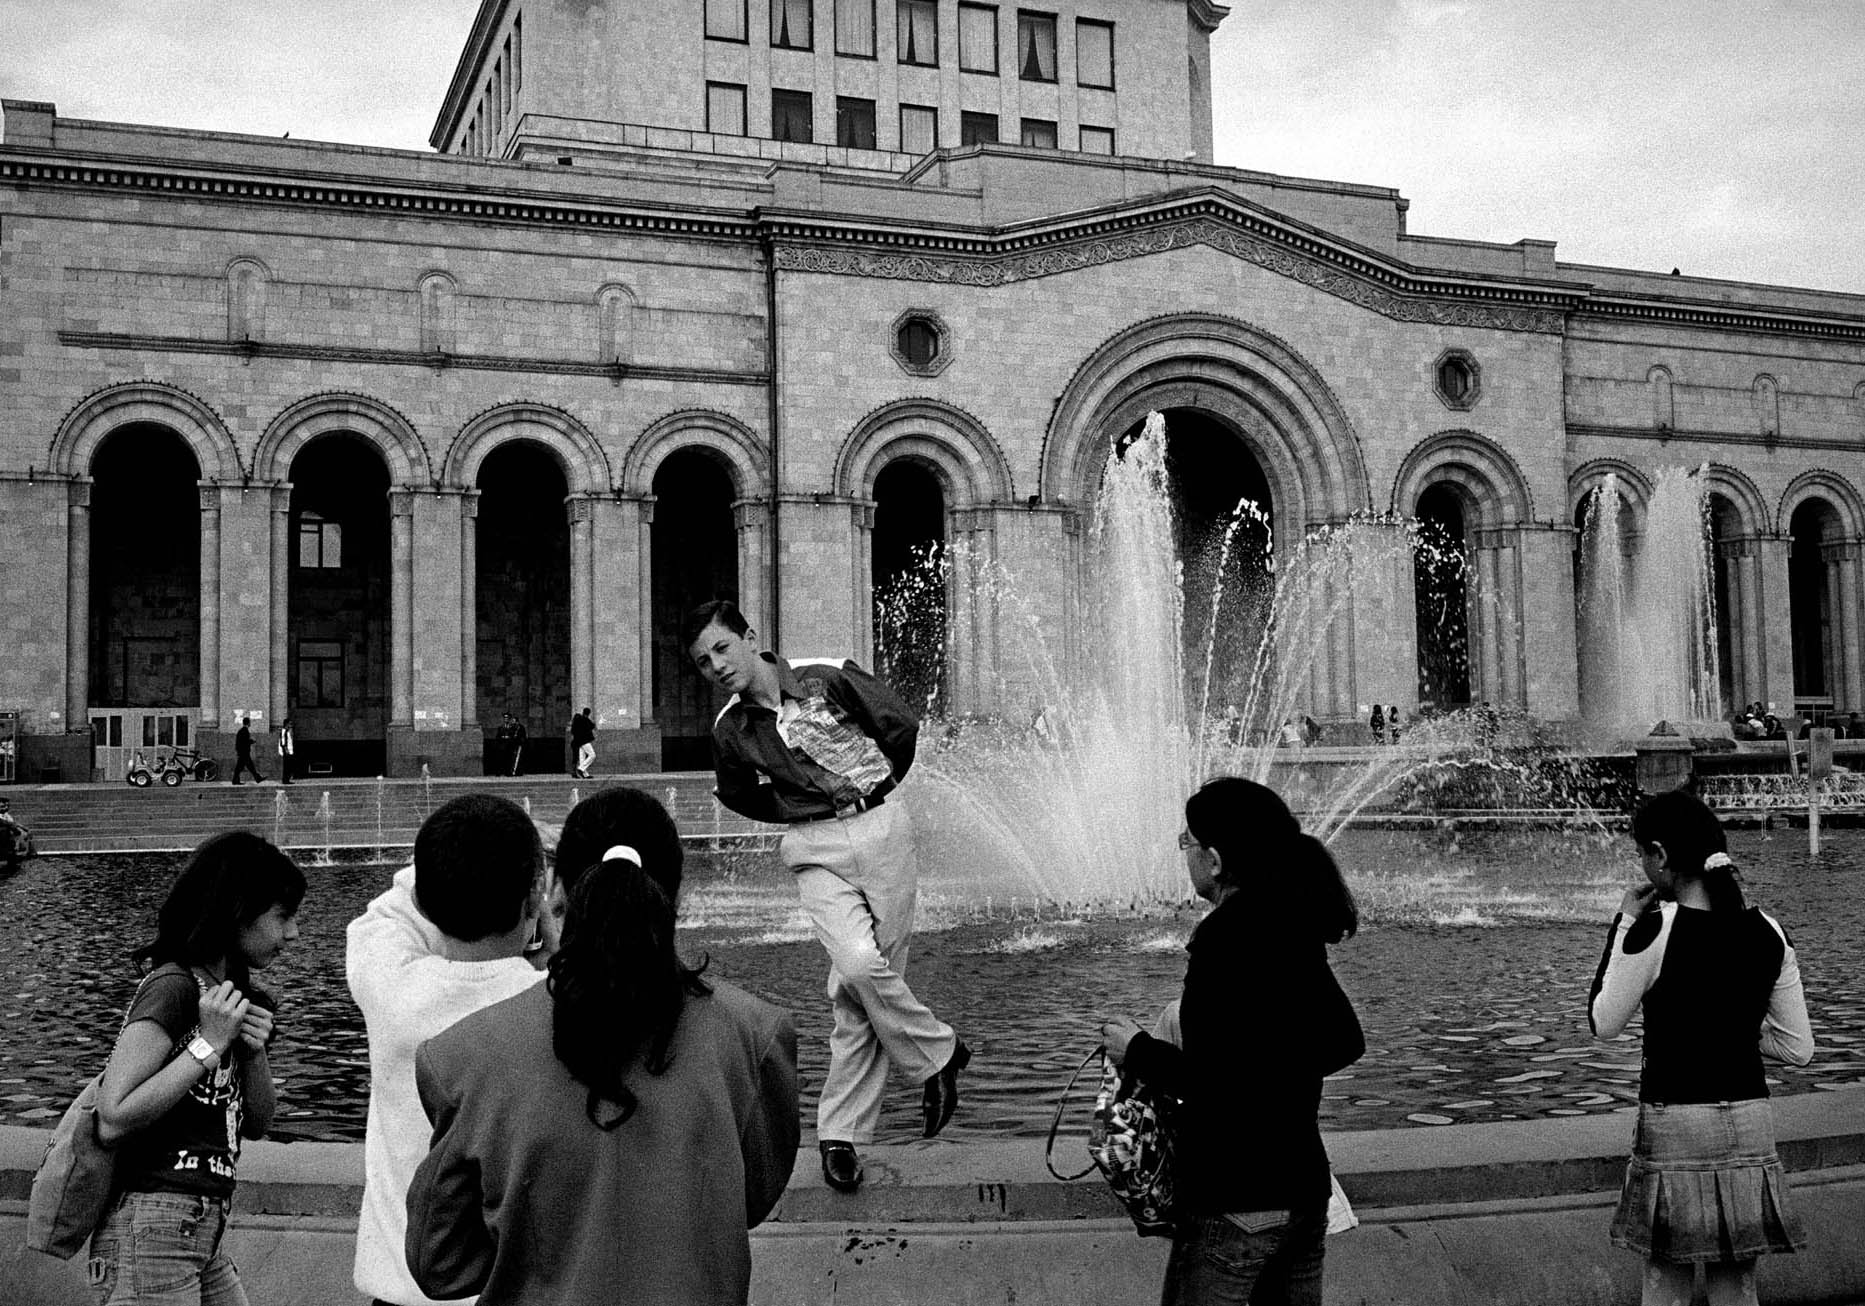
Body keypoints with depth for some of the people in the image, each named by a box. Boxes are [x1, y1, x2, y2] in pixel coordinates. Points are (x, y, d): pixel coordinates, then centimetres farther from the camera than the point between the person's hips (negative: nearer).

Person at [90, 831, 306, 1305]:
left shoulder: (230, 992, 14)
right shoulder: (172, 987, -14)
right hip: (153, 1229, -9)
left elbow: (256, 1123, 15)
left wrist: (254, 1050, -2)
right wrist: (208, 1045, -19)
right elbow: (113, 1121, -21)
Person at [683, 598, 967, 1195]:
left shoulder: (829, 677, -6)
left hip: (882, 827, -1)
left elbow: (902, 725, 5)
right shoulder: (729, 733, 2)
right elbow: (740, 797, 22)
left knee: (859, 989, -2)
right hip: (816, 850, 1)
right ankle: (939, 1054, 3)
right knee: (859, 966, -20)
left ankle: (841, 1131, 12)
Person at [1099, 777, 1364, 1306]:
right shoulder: (1293, 930, 6)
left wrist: (1140, 1053, -10)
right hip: (1303, 1187, 9)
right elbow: (1346, 1041, 15)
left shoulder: (1227, 941, -21)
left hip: (1237, 1203, -9)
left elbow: (1215, 1085, -24)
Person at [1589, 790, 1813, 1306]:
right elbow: (1799, 1048, 4)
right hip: (1749, 1127, 5)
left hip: (1674, 1126, -4)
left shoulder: (1654, 930, -16)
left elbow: (1603, 1023, -3)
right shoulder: (1767, 932, -1)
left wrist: (1623, 923, 0)